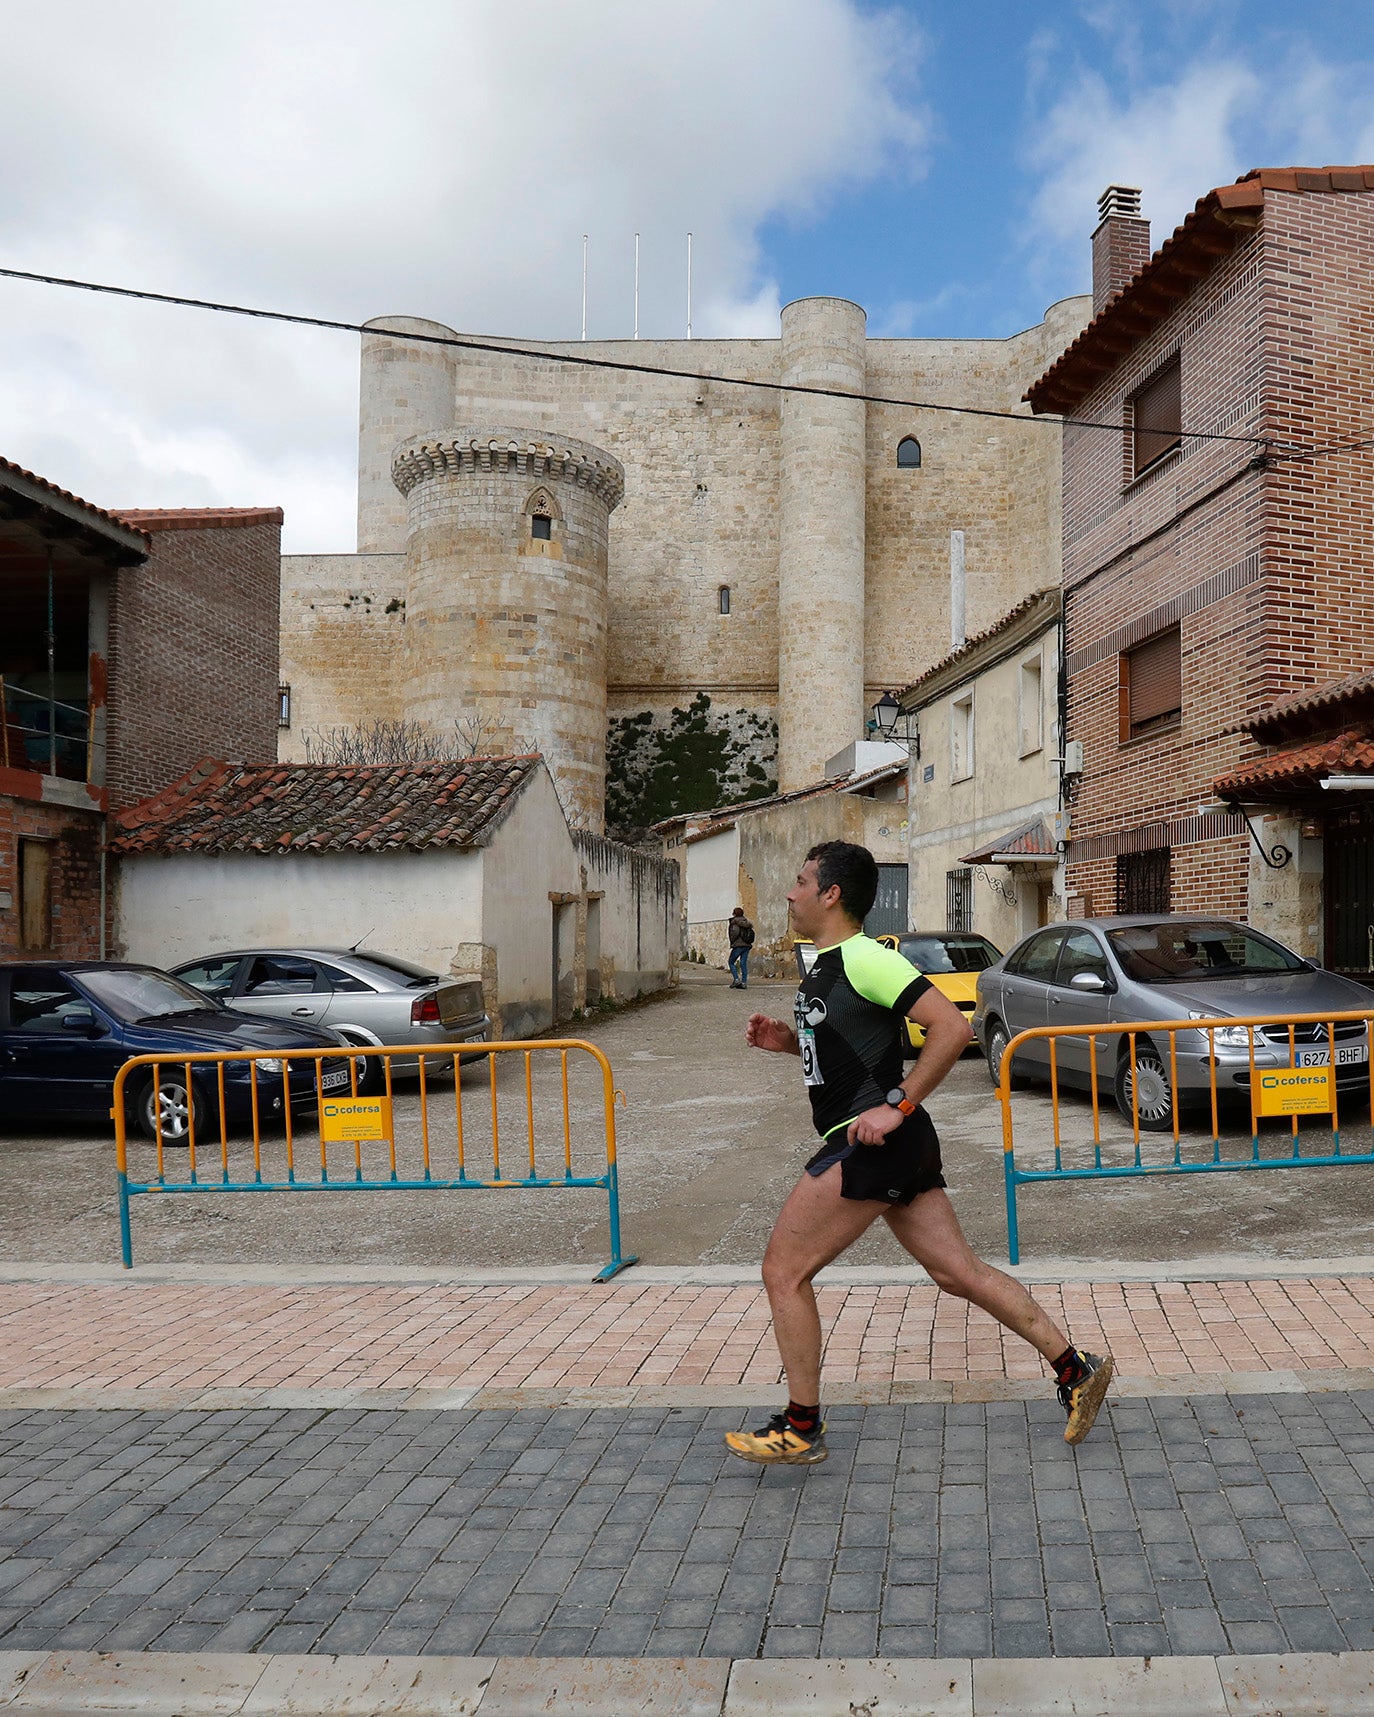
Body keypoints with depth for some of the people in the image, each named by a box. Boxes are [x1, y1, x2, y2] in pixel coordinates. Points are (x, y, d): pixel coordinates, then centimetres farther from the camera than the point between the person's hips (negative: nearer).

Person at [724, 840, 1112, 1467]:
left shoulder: (865, 959, -16)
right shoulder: (825, 966, 15)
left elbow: (952, 1026, -22)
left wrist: (896, 1105, -22)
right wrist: (786, 1040, 12)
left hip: (874, 1143, -10)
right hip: (895, 1150, 10)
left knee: (783, 1271, -2)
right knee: (958, 1271, 13)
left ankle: (801, 1428, 10)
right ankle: (1074, 1368, 20)